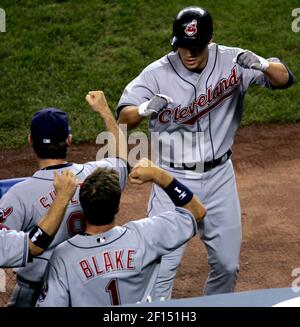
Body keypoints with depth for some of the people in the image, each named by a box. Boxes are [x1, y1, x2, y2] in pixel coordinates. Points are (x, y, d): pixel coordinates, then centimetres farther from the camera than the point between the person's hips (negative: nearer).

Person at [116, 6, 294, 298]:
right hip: (174, 179, -3)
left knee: (227, 264, 14)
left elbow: (284, 78, -11)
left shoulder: (232, 61, -9)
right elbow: (124, 118, -21)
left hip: (219, 176, 3)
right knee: (162, 265, -5)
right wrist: (146, 109, -43)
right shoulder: (157, 74, -15)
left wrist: (262, 64, -33)